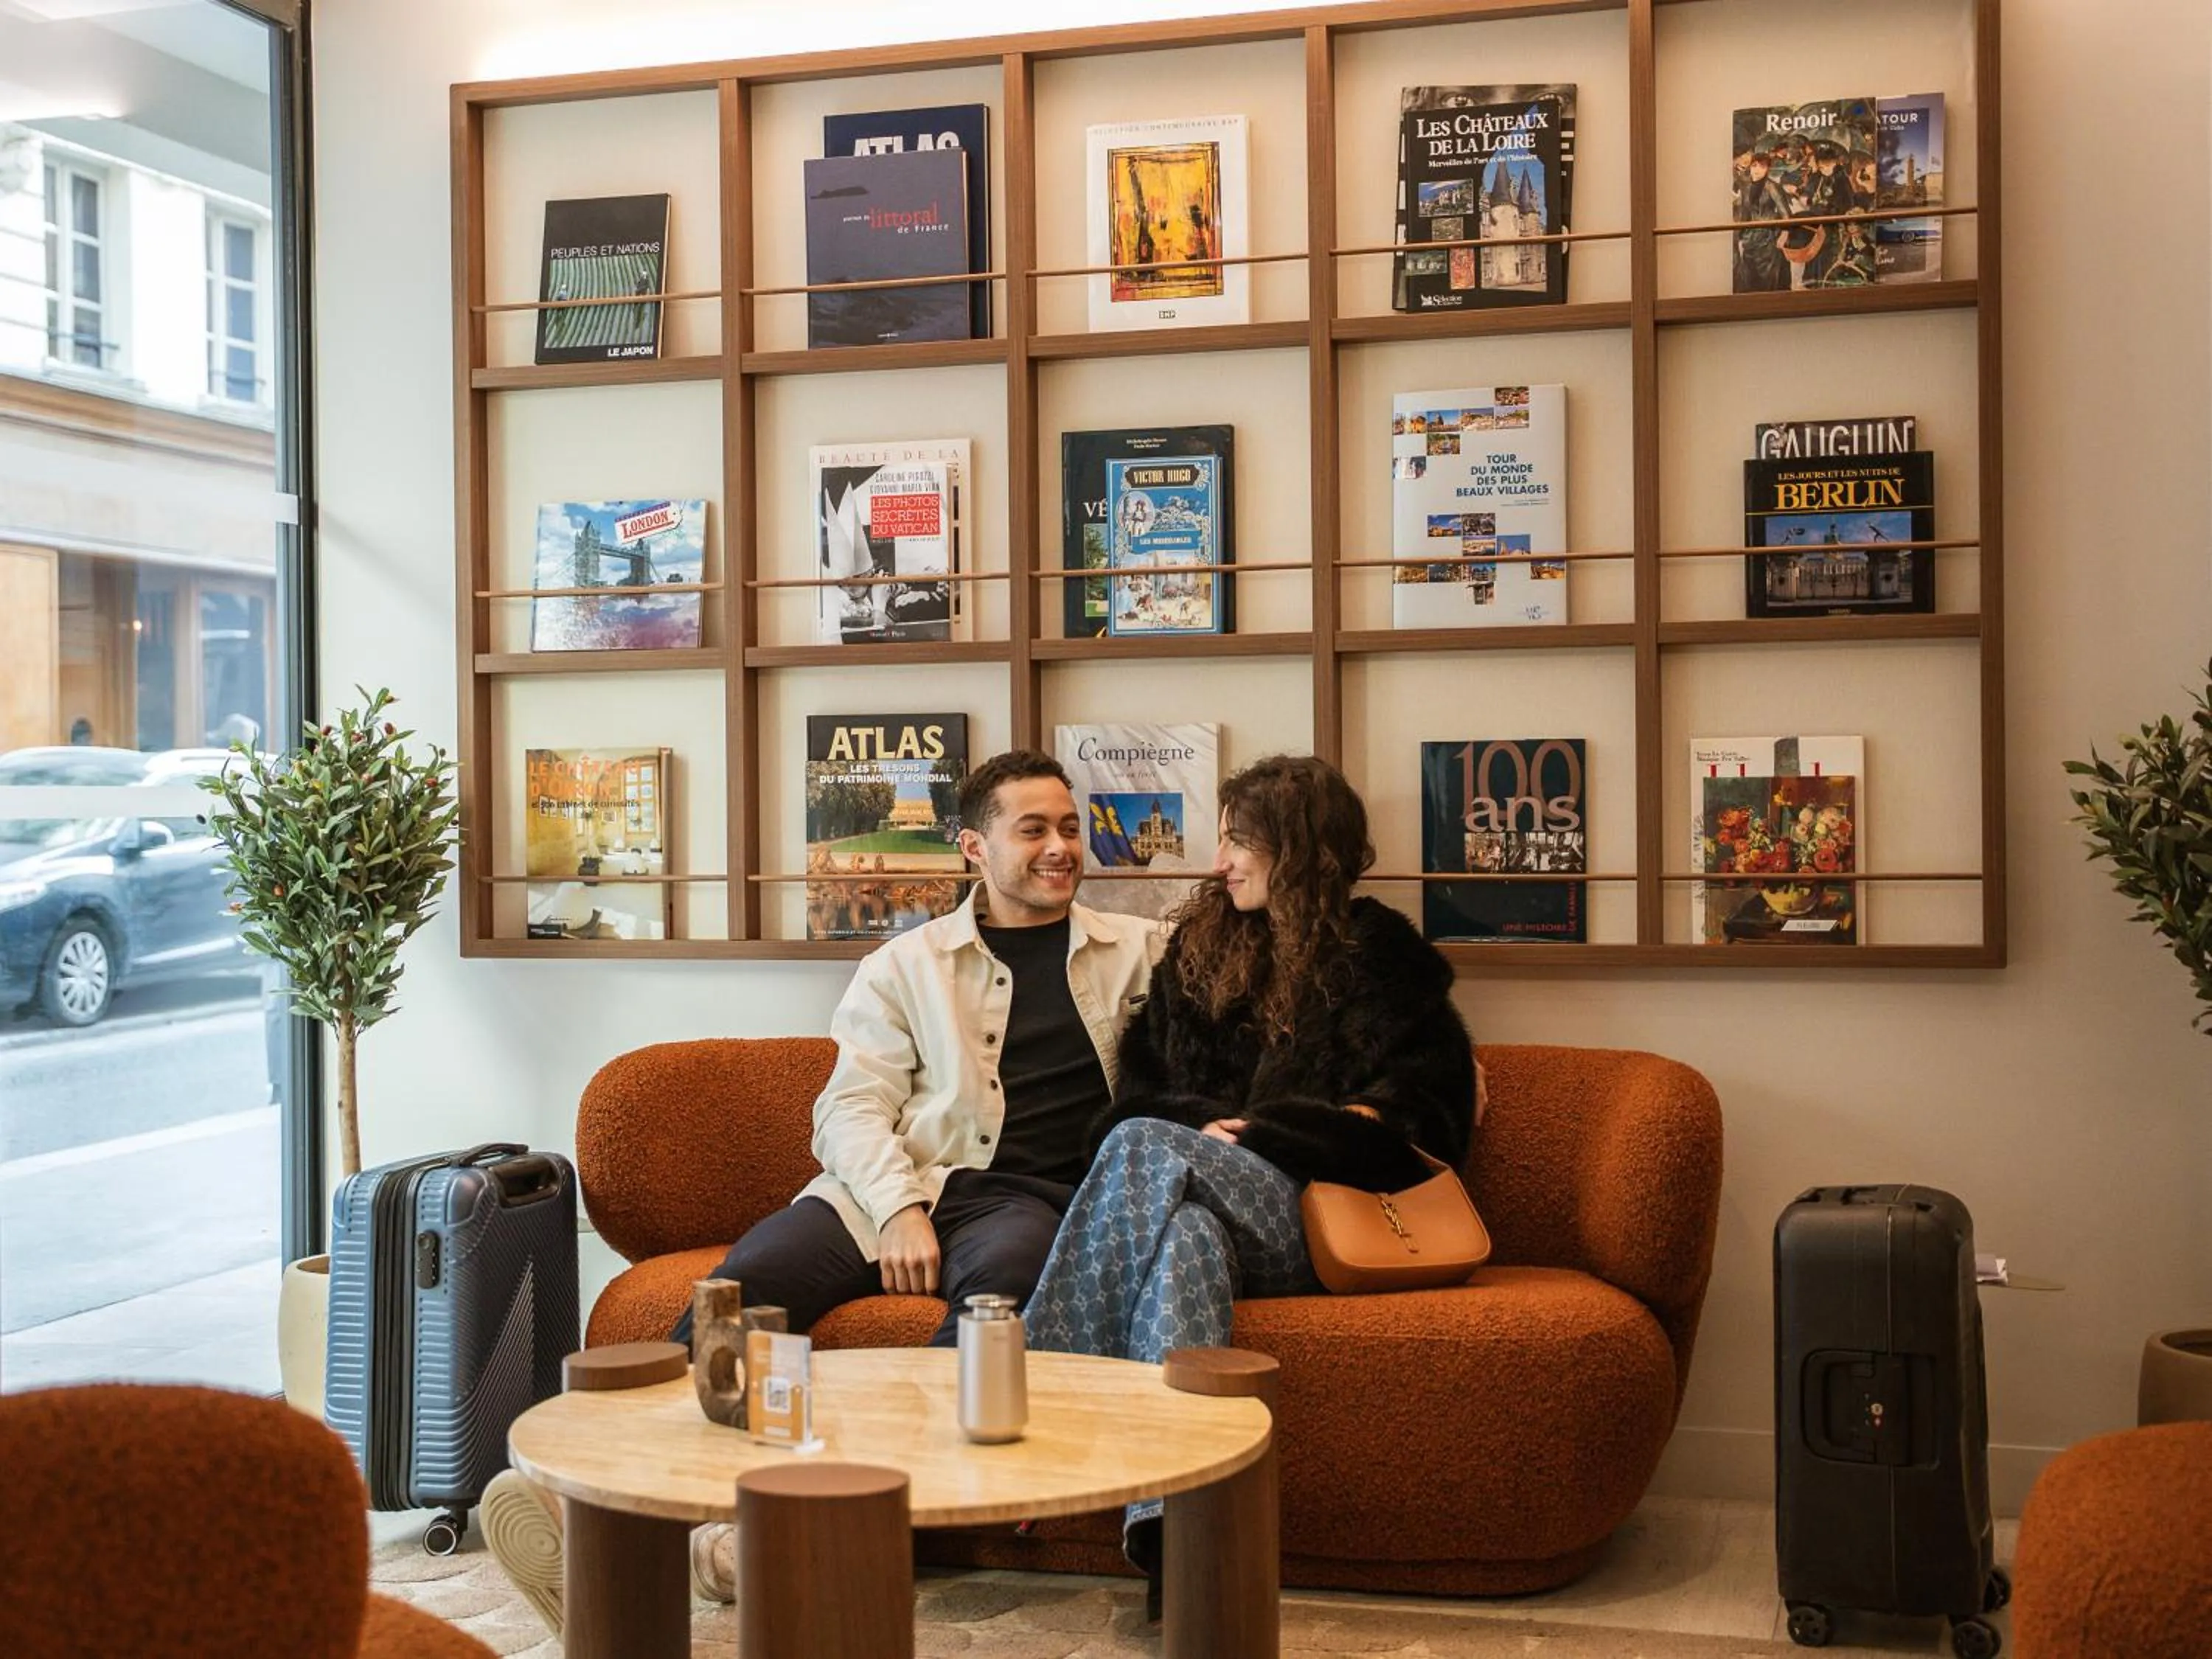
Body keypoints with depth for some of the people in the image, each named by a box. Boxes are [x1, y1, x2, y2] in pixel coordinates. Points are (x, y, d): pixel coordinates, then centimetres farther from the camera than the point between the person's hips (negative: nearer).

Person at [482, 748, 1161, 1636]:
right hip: (898, 1183, 1)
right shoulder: (907, 965, 15)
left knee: (1003, 1267, -38)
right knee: (747, 1278, -28)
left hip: (1030, 1197, -1)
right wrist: (899, 1208, -12)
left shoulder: (1139, 950, 17)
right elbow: (853, 1104, 5)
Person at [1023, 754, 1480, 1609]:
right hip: (1211, 1197, 4)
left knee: (1146, 1150, -31)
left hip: (1318, 1212, -3)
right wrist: (1201, 1129, -3)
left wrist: (1254, 1131, -6)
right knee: (1185, 1231, -36)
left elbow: (1423, 1110, 2)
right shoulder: (1197, 947, 24)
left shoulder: (1377, 952, 11)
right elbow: (1138, 1088, 21)